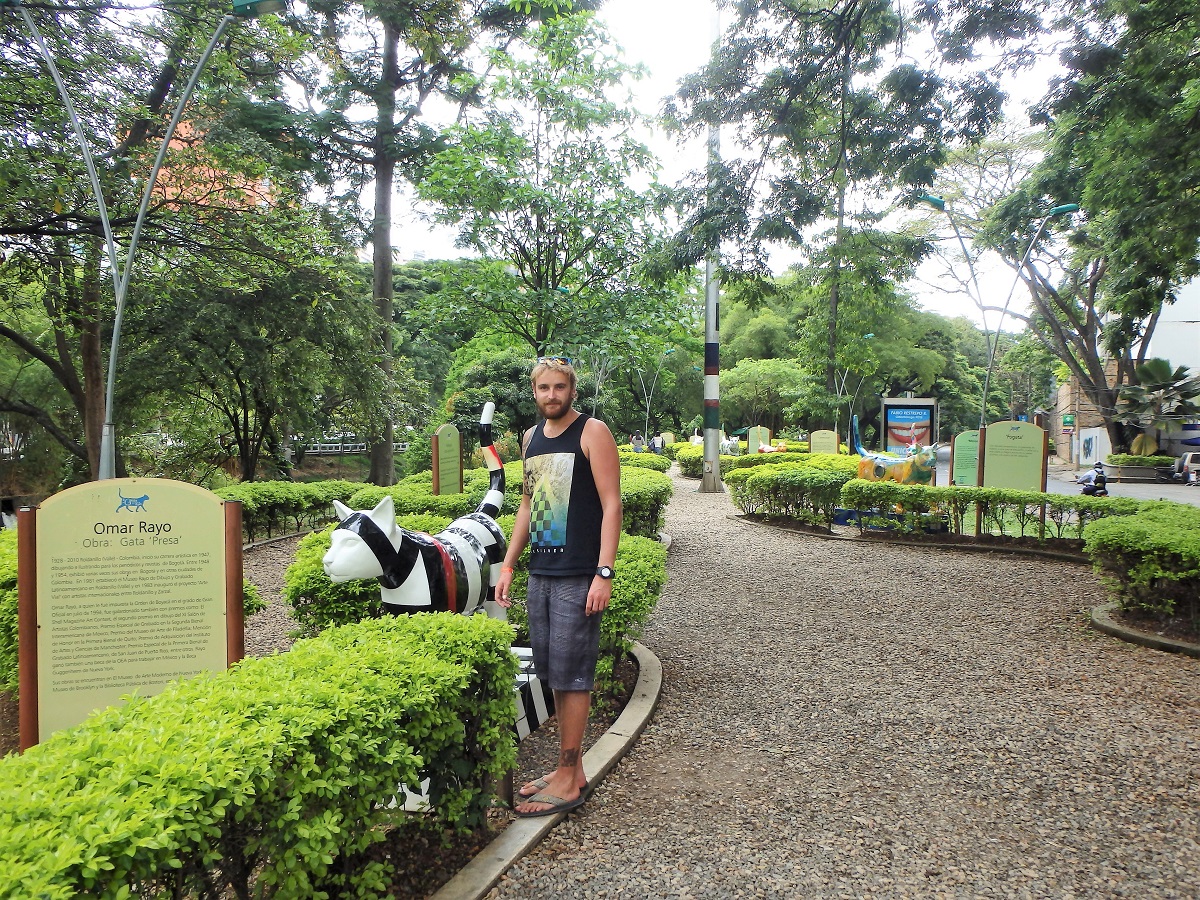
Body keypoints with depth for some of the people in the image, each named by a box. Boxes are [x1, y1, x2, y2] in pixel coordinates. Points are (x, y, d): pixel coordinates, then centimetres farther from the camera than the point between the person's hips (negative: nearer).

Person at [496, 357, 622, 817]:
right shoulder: (531, 437, 13)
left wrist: (604, 573, -19)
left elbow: (611, 504, -12)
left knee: (570, 676, -1)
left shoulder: (592, 433, -7)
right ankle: (571, 768, 25)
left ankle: (568, 781, 11)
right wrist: (508, 565, 16)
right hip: (540, 573, 7)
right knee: (553, 674, 12)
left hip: (578, 576, -7)